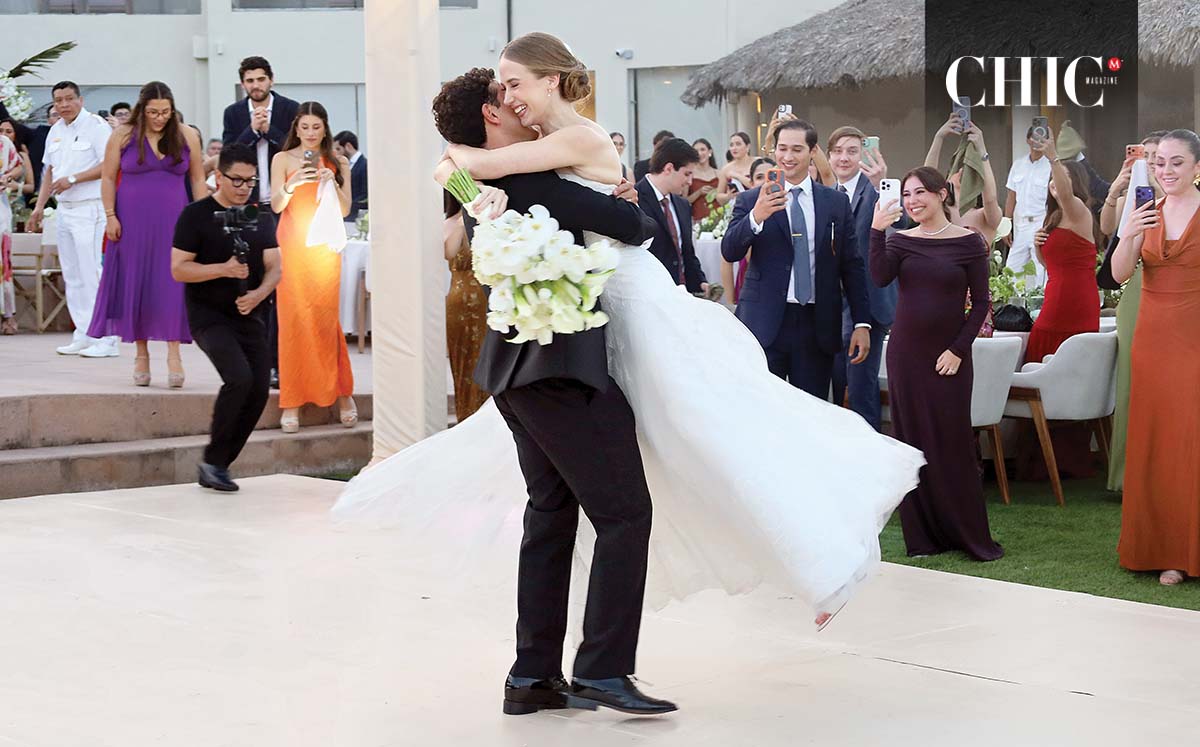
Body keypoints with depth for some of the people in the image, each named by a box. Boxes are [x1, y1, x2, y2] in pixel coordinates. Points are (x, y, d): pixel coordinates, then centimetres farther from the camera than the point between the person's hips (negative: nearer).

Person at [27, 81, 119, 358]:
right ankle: (84, 335, 15)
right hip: (64, 209, 8)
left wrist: (73, 179, -17)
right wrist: (40, 207, 17)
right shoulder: (56, 131, 16)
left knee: (92, 272, -12)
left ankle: (106, 340, -10)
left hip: (90, 208, -8)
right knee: (72, 275, 9)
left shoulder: (96, 126, -8)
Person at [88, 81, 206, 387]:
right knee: (136, 284, 3)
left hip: (172, 222, 0)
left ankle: (173, 352, -9)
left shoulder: (187, 137, 4)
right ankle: (141, 353, 11)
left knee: (172, 284, -8)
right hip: (132, 223, 0)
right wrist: (110, 216, -4)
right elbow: (108, 178, 4)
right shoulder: (123, 136, 2)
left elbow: (198, 179, 8)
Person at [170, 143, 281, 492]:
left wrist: (259, 293, -12)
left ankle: (220, 465, 13)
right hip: (209, 316, -6)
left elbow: (274, 267, 9)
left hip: (250, 316, 6)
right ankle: (211, 460, -10)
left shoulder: (262, 218, 11)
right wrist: (224, 269, -21)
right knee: (239, 378, -24)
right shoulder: (196, 215, -4)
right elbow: (178, 269, -8)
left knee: (258, 391, -2)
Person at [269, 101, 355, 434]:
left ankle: (342, 393, 13)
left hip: (325, 247, 1)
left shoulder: (338, 163, 9)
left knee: (325, 318, -3)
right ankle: (291, 402, -3)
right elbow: (275, 206, -2)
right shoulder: (283, 159, 5)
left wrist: (332, 183, -11)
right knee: (292, 318, -5)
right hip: (292, 245, -1)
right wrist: (291, 185, -21)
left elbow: (345, 210, 6)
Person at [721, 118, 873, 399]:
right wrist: (756, 217, -26)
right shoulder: (751, 201, 3)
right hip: (765, 323, -2)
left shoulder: (837, 202, 8)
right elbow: (729, 252, -8)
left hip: (817, 325, 2)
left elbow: (852, 266, 9)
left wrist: (862, 323, 3)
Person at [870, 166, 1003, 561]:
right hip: (906, 351, 3)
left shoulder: (968, 242, -3)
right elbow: (880, 278, -12)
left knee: (954, 442, -2)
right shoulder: (900, 240, 5)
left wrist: (958, 349, -10)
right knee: (913, 440, 6)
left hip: (949, 355, -3)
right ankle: (923, 536, 13)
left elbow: (980, 302, -3)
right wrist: (877, 230, -19)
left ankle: (972, 536, 8)